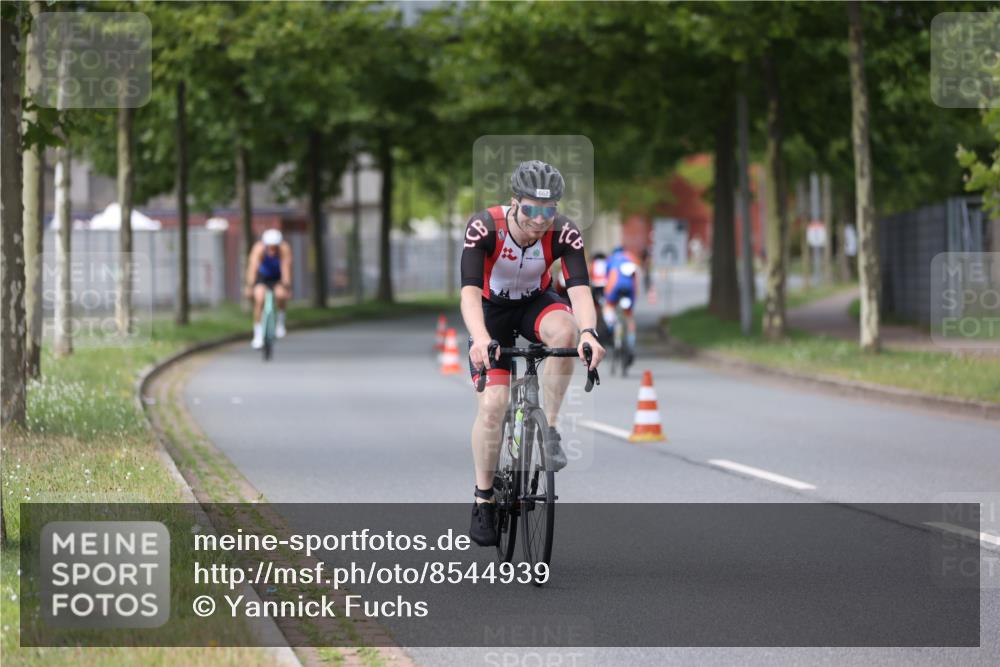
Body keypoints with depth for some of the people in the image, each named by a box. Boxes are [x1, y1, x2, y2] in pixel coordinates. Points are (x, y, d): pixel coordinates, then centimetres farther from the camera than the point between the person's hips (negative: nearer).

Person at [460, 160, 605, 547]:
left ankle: (549, 429, -19)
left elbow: (580, 289, -36)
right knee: (492, 404, -15)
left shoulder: (564, 234, -26)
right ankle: (483, 500, 1)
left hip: (535, 303, 1)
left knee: (565, 330, -35)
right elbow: (470, 291, -38)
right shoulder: (483, 228, -31)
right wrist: (480, 338, -56)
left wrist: (588, 332, -56)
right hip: (492, 310, -1)